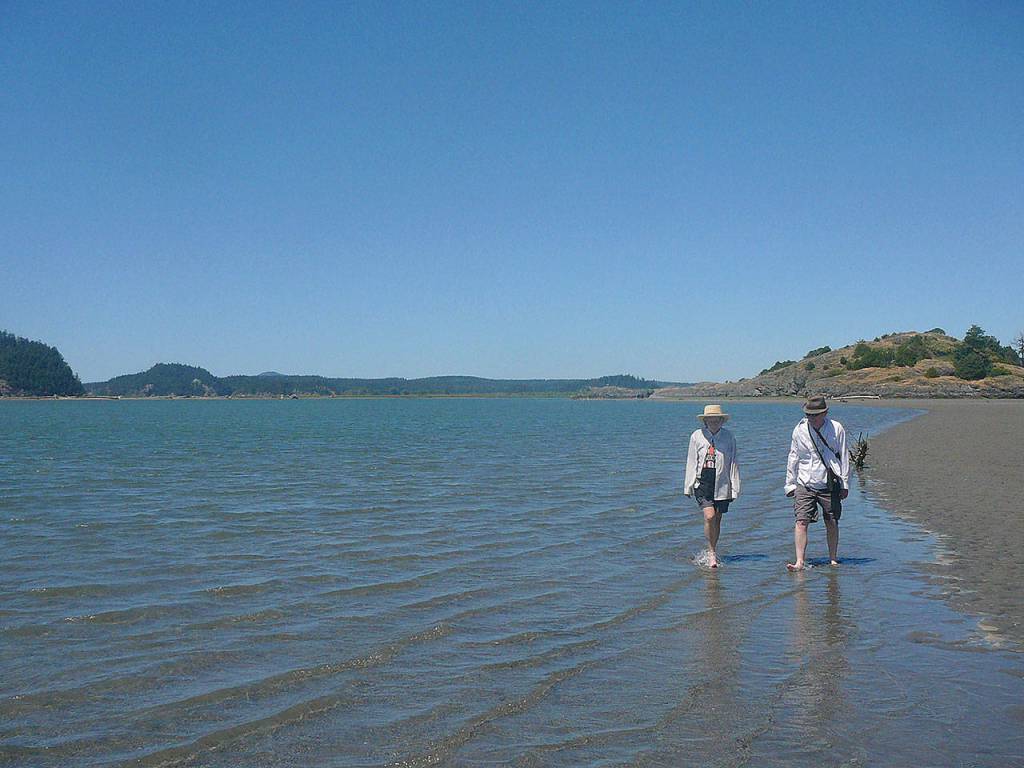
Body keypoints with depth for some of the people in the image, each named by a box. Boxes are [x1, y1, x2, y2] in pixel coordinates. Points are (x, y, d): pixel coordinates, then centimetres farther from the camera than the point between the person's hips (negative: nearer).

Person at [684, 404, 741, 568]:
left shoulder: (728, 437, 1)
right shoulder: (697, 436, -1)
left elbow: (734, 462, 4)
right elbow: (691, 462, 4)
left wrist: (735, 488, 2)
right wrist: (688, 486, 4)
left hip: (722, 484, 1)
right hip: (702, 482, -1)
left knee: (717, 519, 8)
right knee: (709, 516, -16)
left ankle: (713, 551, 27)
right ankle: (712, 552, -1)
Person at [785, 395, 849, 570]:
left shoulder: (836, 429, -2)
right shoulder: (799, 430, 1)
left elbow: (844, 458, 5)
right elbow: (793, 458, 9)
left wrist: (845, 484, 4)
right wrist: (790, 484, 8)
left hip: (829, 485, 0)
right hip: (804, 485, 0)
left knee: (832, 523, 9)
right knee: (801, 522, -11)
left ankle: (833, 559, 25)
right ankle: (800, 562, -12)